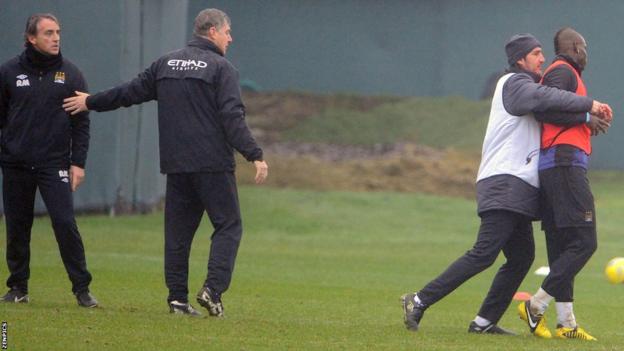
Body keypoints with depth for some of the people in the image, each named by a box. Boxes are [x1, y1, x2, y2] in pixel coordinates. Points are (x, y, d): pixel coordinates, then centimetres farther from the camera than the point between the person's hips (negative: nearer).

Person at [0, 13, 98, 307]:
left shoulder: (70, 74, 4)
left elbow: (81, 123, 5)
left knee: (65, 223, -11)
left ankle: (82, 288, -6)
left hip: (54, 163, -1)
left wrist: (78, 162, -2)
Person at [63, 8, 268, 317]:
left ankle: (177, 297, 6)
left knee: (178, 230, 9)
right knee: (228, 225, -1)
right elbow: (233, 117, -15)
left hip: (175, 164, 6)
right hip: (213, 164, -6)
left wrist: (91, 102, 34)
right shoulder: (221, 68, -6)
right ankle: (213, 288, -16)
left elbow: (130, 92, 19)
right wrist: (254, 155, -17)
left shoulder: (166, 64, 12)